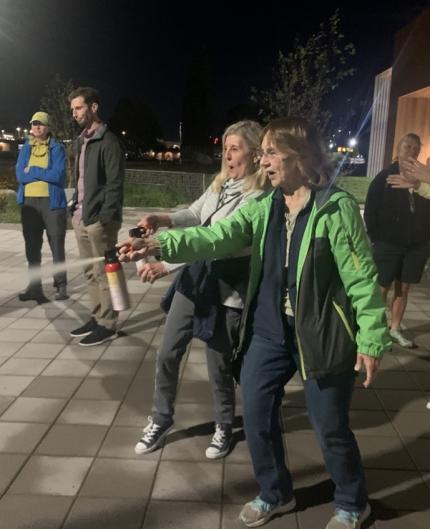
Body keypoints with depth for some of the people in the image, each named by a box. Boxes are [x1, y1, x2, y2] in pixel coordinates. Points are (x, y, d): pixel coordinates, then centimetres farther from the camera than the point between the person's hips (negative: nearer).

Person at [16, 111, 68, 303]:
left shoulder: (57, 148, 0)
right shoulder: (25, 149, 11)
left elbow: (58, 175, -15)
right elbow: (20, 175, -2)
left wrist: (32, 170, -7)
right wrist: (45, 173, -8)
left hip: (52, 202, -4)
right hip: (29, 203, 4)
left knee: (57, 246, 2)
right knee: (32, 247, 7)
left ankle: (61, 285, 11)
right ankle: (35, 286, 16)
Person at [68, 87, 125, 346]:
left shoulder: (108, 141, -10)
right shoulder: (82, 140, 16)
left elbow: (115, 184, -15)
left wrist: (105, 217, -20)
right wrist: (75, 208, 11)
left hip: (99, 219, -8)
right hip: (81, 218, 8)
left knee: (104, 273, 0)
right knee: (91, 273, 15)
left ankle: (108, 325, 9)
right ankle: (97, 317, 26)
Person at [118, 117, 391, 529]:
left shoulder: (337, 207, -13)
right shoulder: (261, 208, 3)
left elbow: (362, 277, -11)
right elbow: (216, 238, -11)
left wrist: (372, 339, -12)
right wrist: (162, 244, -26)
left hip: (322, 338, -5)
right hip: (267, 335, 6)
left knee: (330, 429, 9)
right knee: (257, 419, 13)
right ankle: (275, 494, 40)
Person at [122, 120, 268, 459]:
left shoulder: (258, 198, -18)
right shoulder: (220, 184, 6)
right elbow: (194, 216, 17)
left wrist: (165, 266, -29)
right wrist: (162, 220, -3)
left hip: (225, 293, -7)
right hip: (192, 280, 7)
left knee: (219, 366, 8)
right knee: (168, 354, 14)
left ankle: (224, 427, 35)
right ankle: (161, 420, 35)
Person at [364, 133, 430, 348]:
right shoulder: (385, 176, -2)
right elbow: (370, 209, -3)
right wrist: (375, 238, -8)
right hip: (388, 243, -3)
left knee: (403, 288, 10)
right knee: (382, 288, 2)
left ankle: (395, 328, 22)